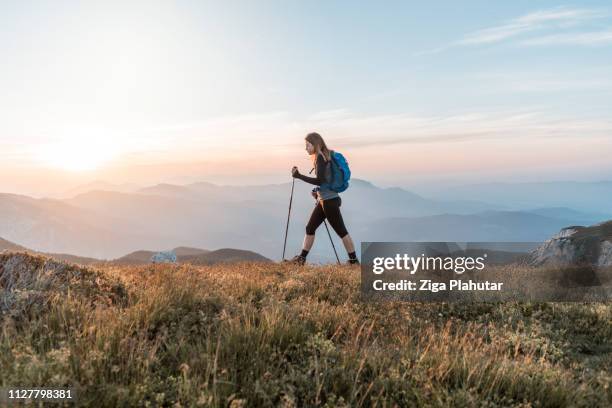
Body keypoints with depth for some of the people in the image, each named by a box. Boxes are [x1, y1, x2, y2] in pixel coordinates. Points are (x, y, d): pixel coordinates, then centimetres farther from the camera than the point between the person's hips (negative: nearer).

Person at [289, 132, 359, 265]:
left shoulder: (320, 157, -13)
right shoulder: (325, 156, 14)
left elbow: (319, 180, -20)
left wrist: (299, 176, -17)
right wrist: (318, 191, 14)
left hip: (329, 200, -10)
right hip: (323, 200, 10)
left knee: (341, 231, -3)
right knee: (310, 228, 11)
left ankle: (354, 260, 5)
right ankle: (302, 258, 16)